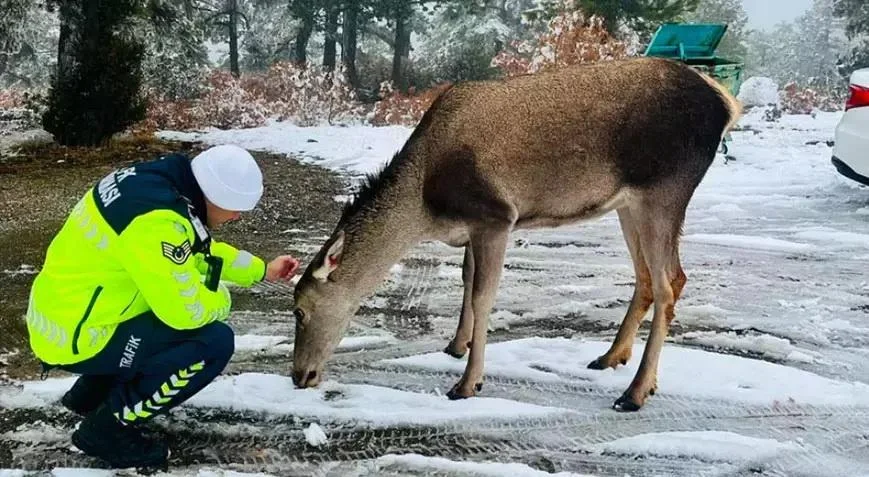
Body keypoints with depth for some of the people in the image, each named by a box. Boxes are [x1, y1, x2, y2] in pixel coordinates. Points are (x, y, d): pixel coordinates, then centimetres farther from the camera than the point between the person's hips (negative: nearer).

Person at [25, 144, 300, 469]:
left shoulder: (161, 181, 0)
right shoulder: (156, 220, -30)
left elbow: (200, 251, 17)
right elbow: (187, 310, -26)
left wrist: (262, 270, 17)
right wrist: (222, 300, -5)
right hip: (74, 337, -10)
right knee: (215, 342, -16)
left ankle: (92, 391, 23)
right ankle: (110, 427, -1)